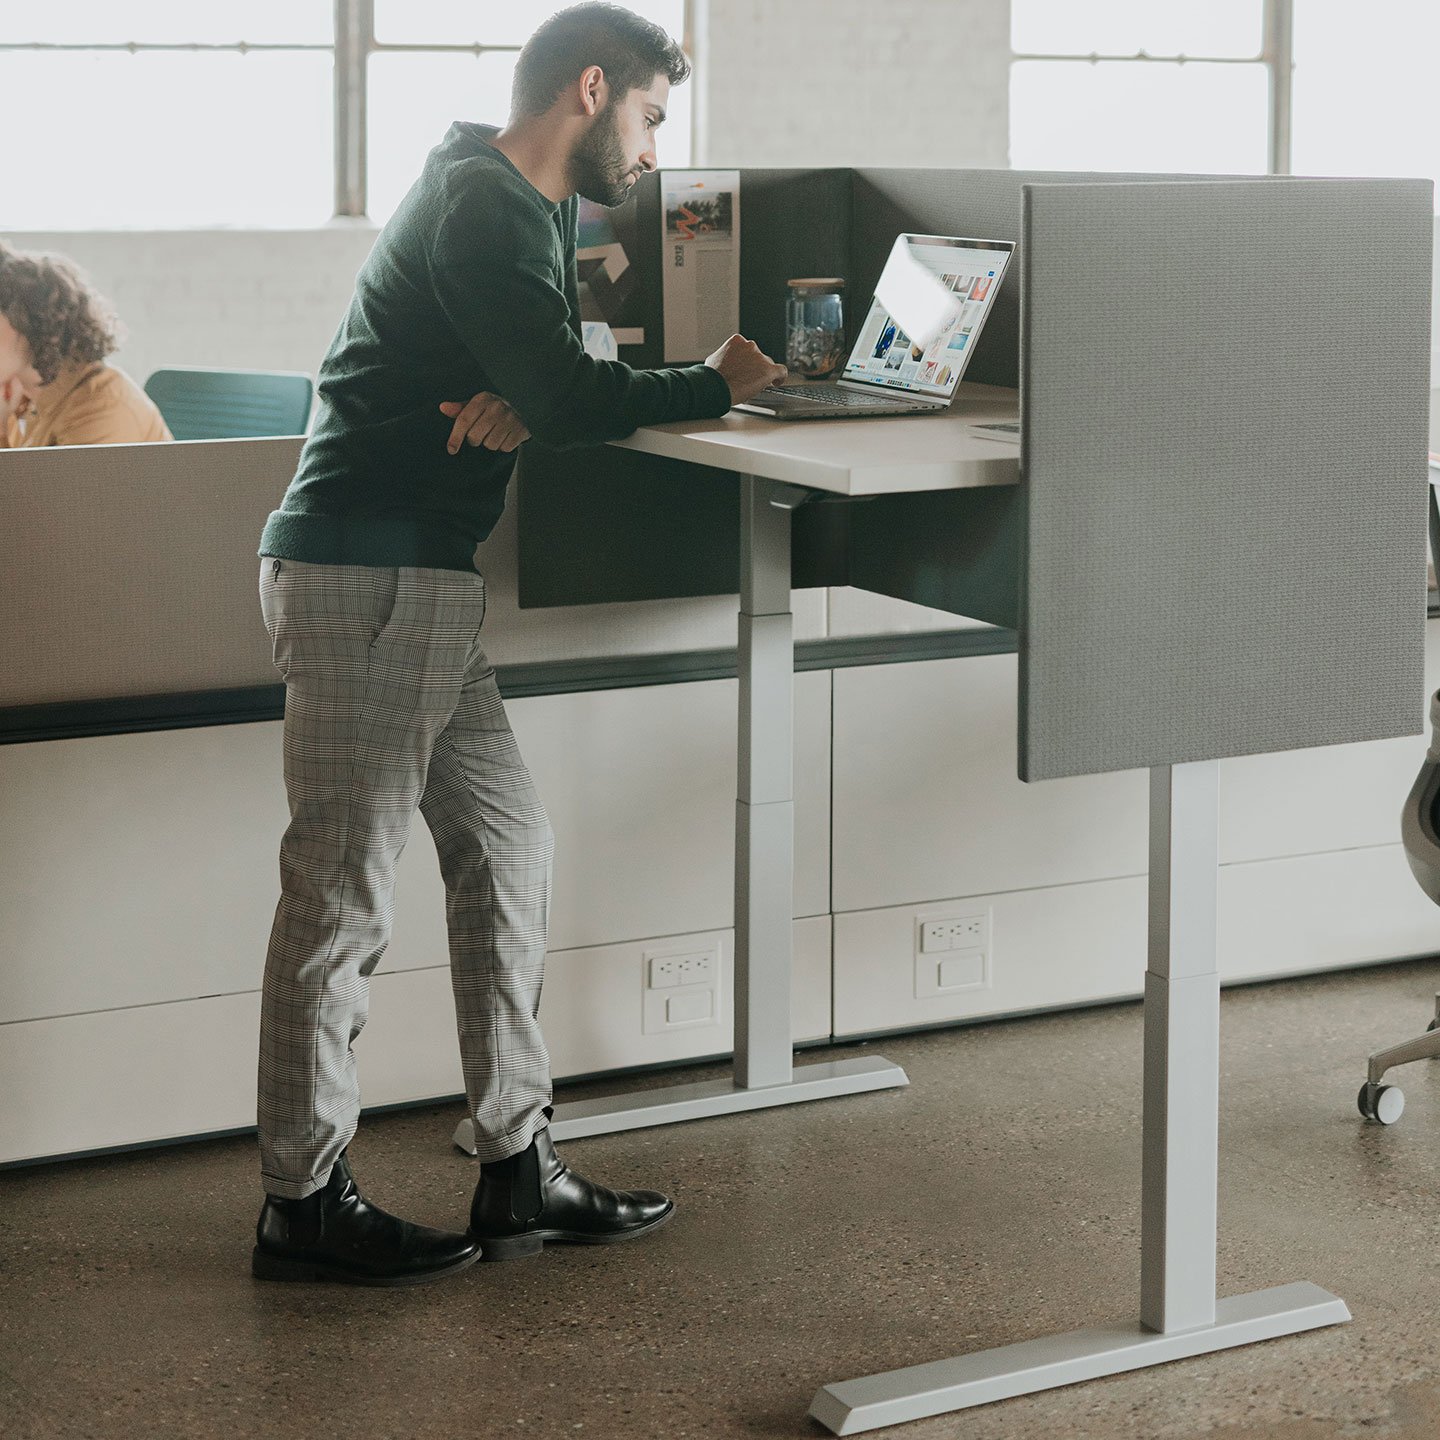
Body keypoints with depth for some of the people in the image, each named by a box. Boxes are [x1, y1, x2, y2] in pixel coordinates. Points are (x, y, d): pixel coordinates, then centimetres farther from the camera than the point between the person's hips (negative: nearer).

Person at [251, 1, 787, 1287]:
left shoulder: (519, 207, 20)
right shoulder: (483, 206, -13)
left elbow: (542, 386, 17)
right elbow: (568, 397, -21)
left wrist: (517, 401, -8)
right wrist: (715, 387, -4)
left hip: (418, 579, 11)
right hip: (368, 578, -11)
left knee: (508, 844, 10)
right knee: (342, 886, -5)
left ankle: (518, 1171, 16)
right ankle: (305, 1203, 3)